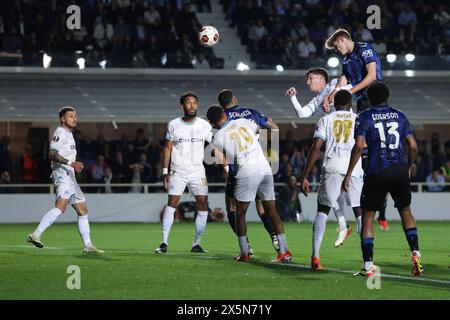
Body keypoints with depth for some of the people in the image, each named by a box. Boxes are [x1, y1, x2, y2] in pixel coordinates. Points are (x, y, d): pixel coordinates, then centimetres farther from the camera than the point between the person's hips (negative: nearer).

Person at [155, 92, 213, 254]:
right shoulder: (174, 125, 0)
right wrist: (165, 171, -1)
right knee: (171, 203, -10)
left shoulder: (204, 125, 2)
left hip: (198, 171, 2)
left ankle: (196, 244, 4)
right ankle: (164, 243, -7)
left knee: (203, 204, -5)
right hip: (178, 172, -2)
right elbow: (167, 148, 4)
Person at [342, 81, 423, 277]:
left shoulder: (364, 117, 0)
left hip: (377, 173, -3)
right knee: (405, 211, 22)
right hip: (400, 170, 3)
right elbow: (413, 146, 7)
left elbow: (359, 145, -13)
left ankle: (368, 265, -1)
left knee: (368, 216, 7)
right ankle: (415, 253, 6)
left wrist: (348, 174, -10)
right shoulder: (399, 116, 11)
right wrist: (409, 168, 23)